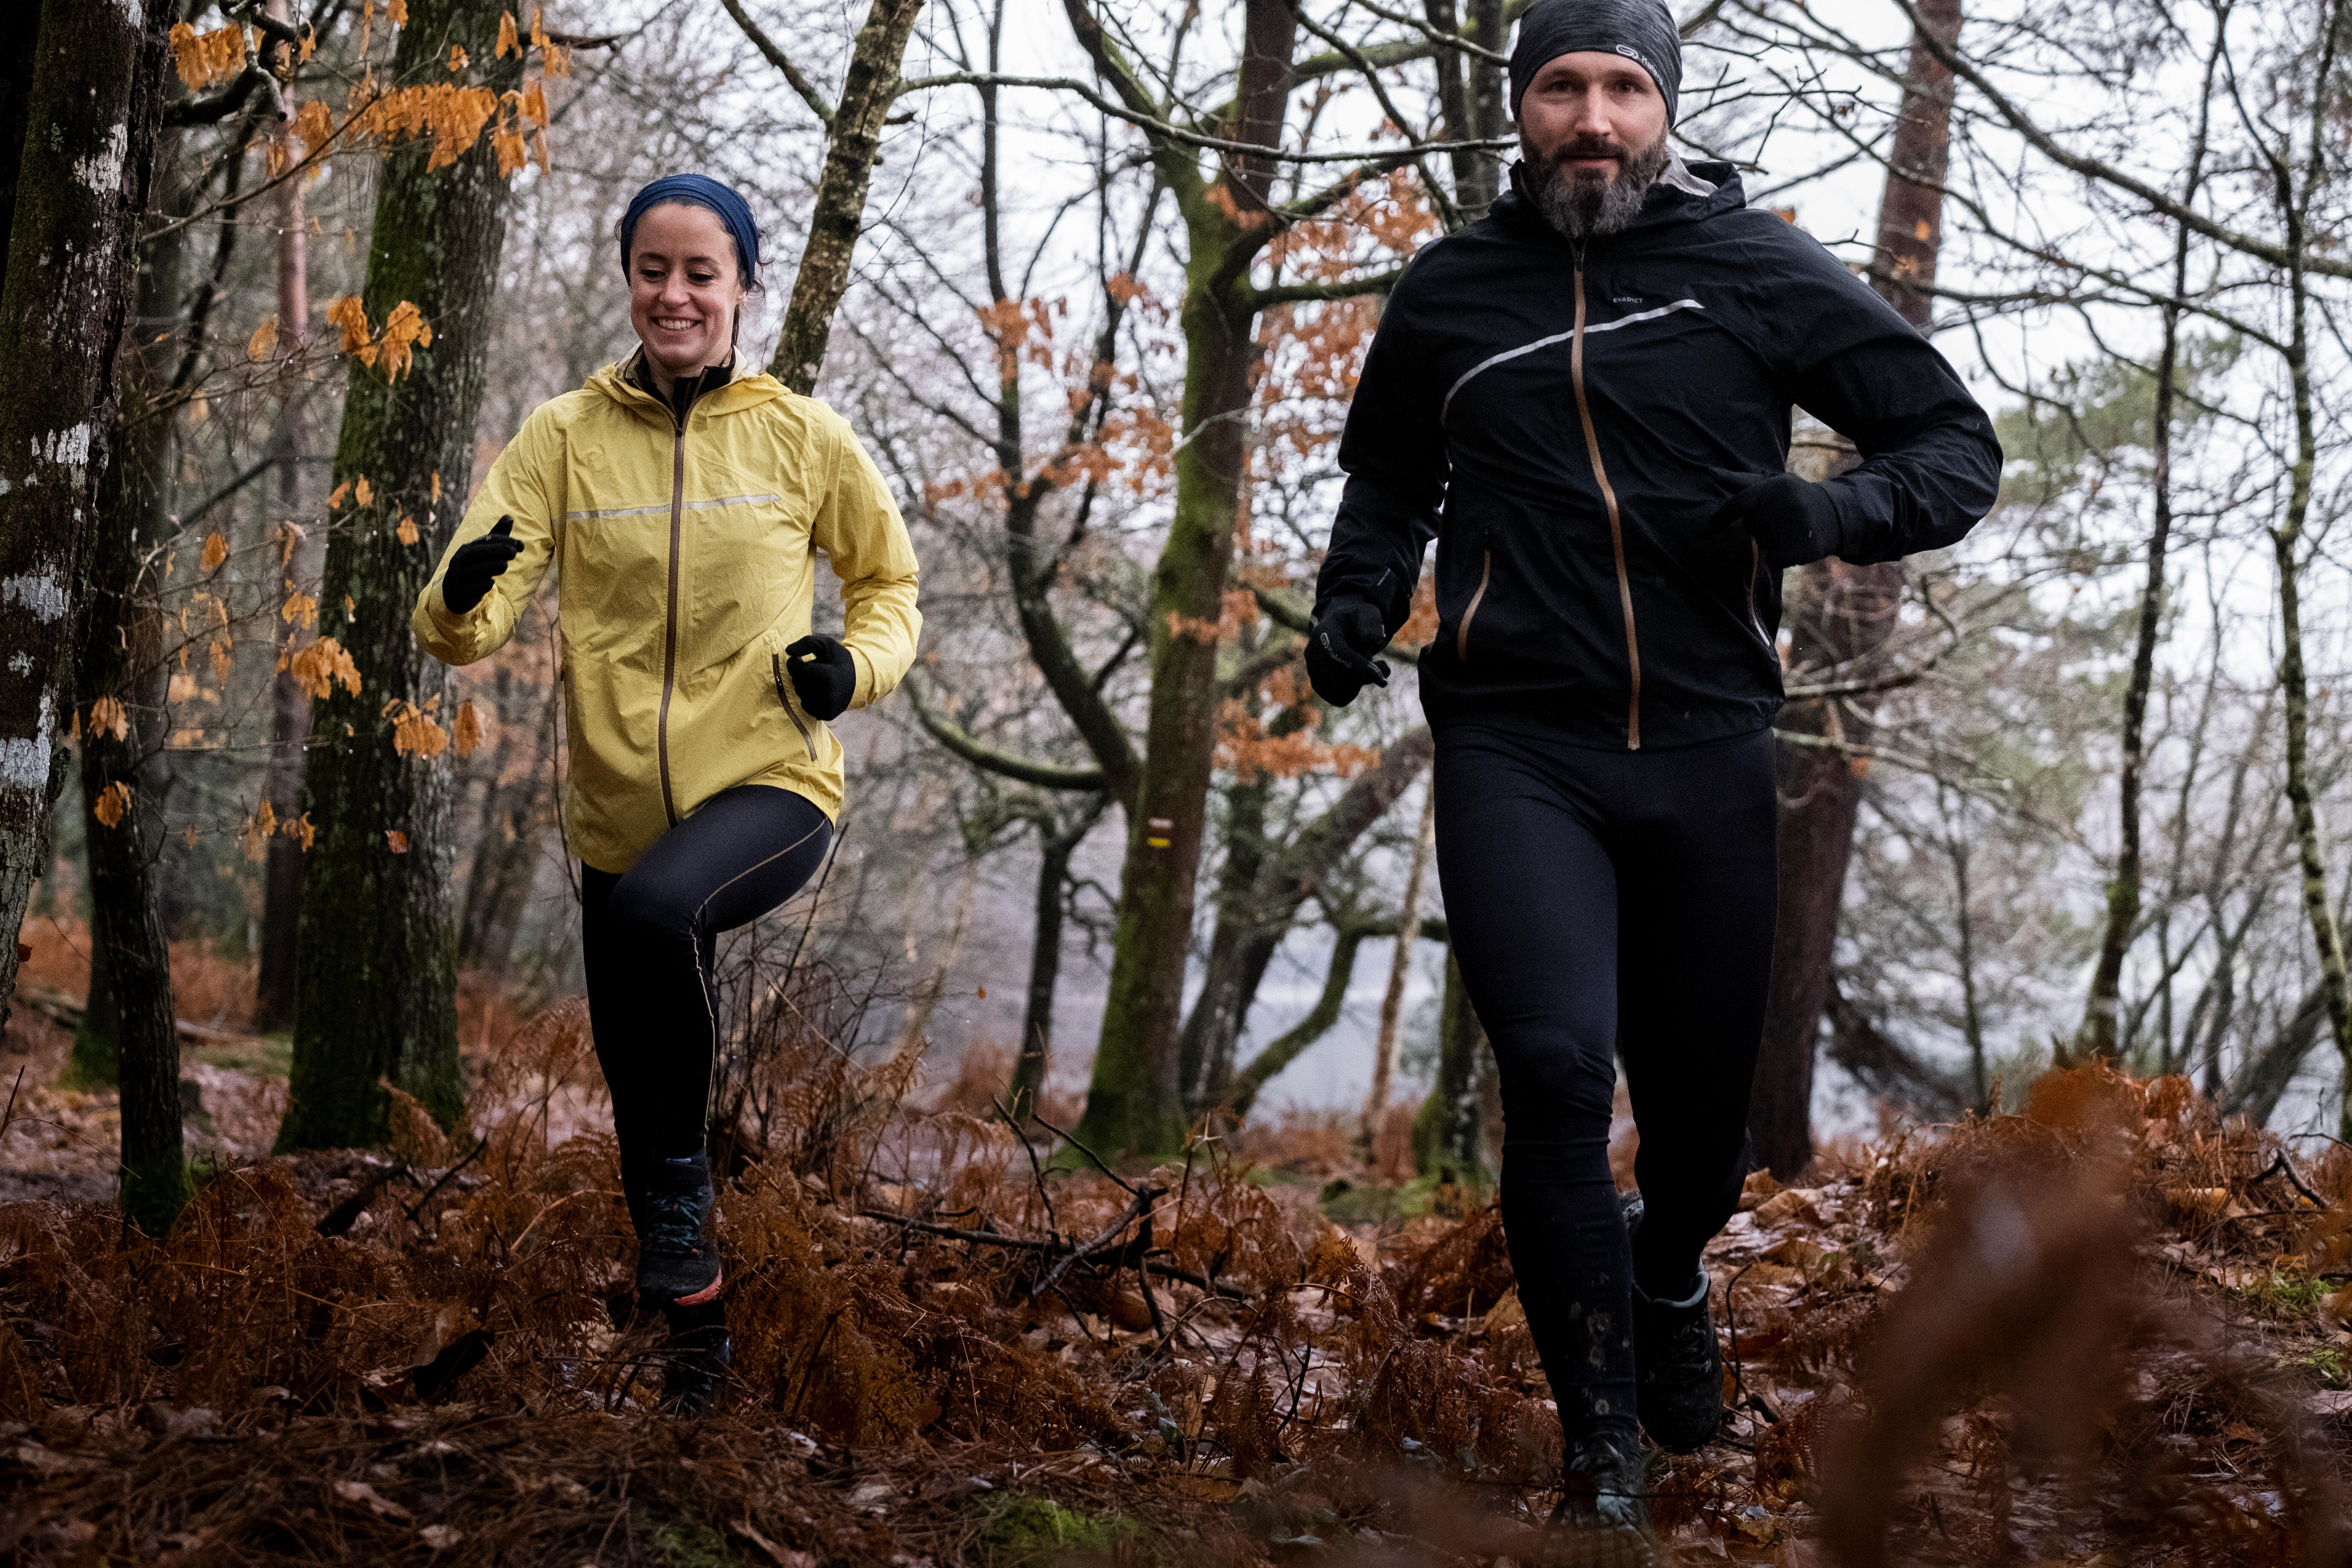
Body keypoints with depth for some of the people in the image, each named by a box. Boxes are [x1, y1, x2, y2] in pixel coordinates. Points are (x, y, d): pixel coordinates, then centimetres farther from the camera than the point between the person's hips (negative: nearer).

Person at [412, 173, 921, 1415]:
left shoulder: (802, 437, -1)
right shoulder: (565, 436, 0)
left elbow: (888, 580, 14)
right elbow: (461, 631, -7)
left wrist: (855, 663, -8)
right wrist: (465, 595, -31)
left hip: (770, 784, -3)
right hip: (618, 804, 3)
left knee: (658, 907, -36)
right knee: (639, 1107, 11)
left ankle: (683, 1179, -16)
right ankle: (692, 1321, 34)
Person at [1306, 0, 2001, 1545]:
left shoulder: (1761, 269, 0)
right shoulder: (1452, 292, 6)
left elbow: (1959, 447, 3)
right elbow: (1391, 477, 25)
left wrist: (1829, 511, -17)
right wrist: (1358, 599, 5)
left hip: (1709, 747, 1)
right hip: (1518, 748, 0)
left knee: (1702, 1083, 11)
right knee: (1559, 1066, -19)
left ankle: (1673, 1274, 48)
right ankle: (1604, 1448, -4)